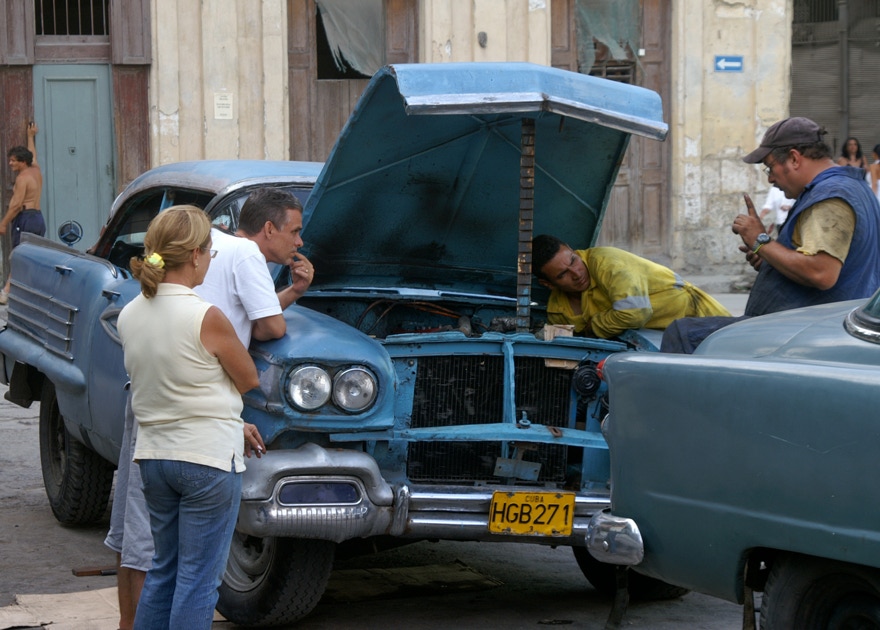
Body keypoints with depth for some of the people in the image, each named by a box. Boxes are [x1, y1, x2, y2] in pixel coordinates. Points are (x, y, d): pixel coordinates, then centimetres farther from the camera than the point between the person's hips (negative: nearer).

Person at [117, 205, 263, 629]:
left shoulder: (129, 315, 2)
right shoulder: (206, 318, -19)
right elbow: (249, 381, -5)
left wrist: (233, 427, 13)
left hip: (152, 457, 7)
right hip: (209, 460, -7)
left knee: (163, 571, 19)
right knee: (198, 581, 1)